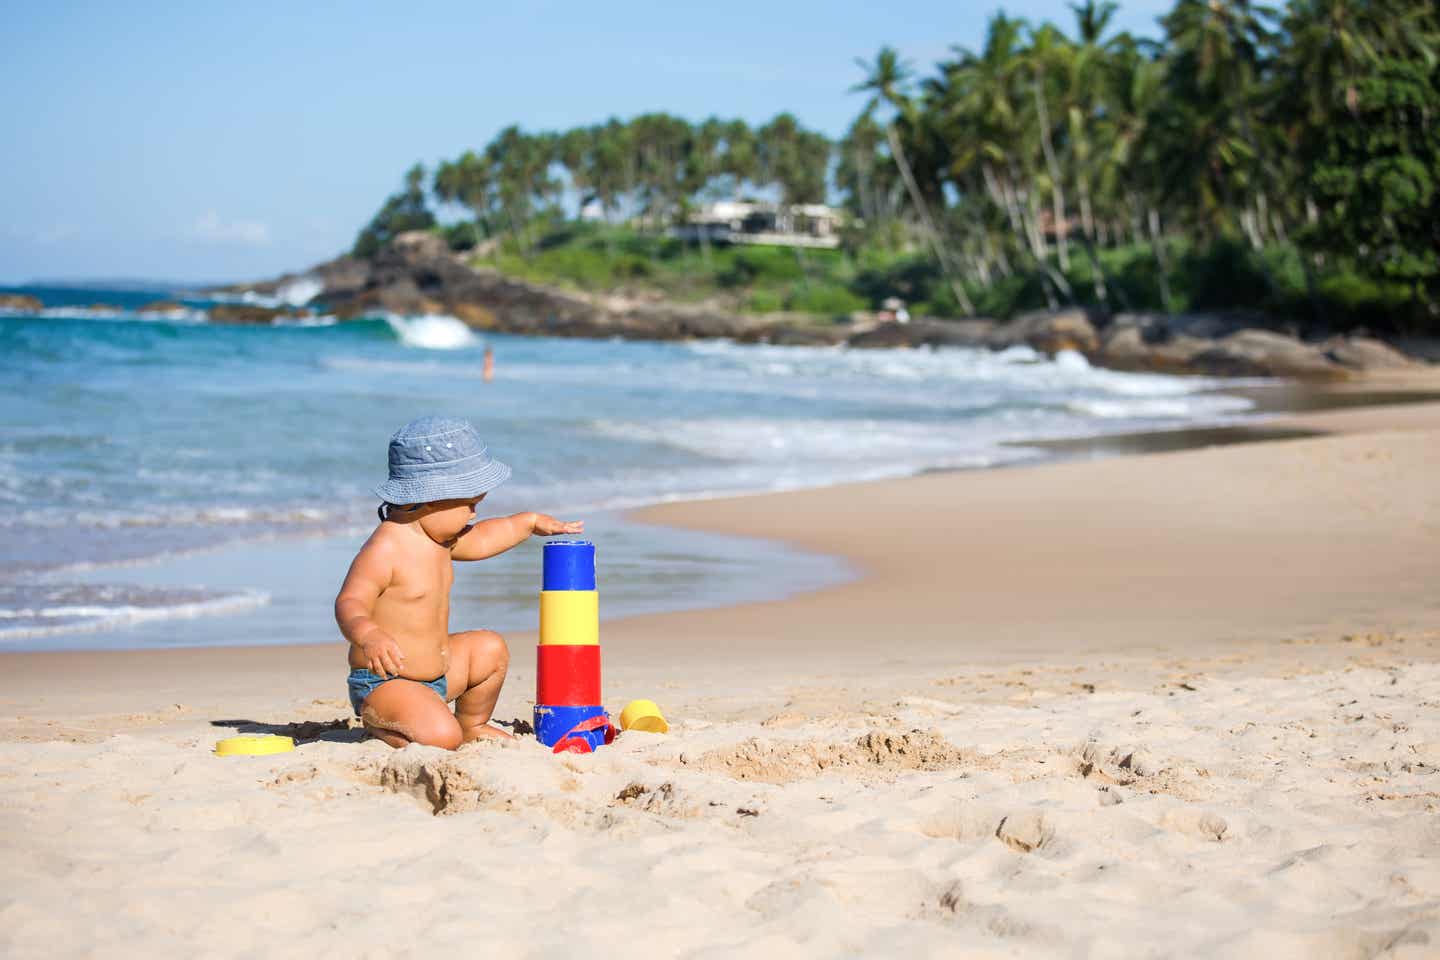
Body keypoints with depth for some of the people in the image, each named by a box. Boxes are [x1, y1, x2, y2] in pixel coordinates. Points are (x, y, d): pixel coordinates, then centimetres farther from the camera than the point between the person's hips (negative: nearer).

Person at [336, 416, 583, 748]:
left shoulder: (436, 535, 8)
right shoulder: (384, 551, -24)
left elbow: (477, 540, 28)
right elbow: (349, 603, -32)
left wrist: (529, 522, 34)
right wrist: (368, 635, -52)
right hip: (383, 681, -10)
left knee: (489, 648, 20)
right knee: (441, 738, -29)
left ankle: (472, 725, 37)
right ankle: (374, 720, -2)